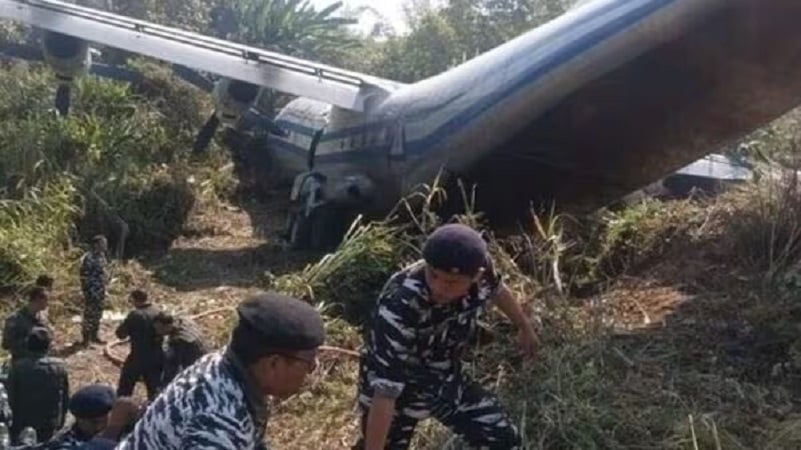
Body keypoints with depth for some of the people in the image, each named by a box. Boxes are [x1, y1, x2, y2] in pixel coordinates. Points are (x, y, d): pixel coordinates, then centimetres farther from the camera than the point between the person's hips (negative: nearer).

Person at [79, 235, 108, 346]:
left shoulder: (101, 256, 7)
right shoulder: (89, 258, -20)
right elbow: (85, 277, -19)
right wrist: (90, 292, -20)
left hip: (100, 291, 9)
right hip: (92, 292, -9)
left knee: (98, 314, 16)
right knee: (89, 315, -1)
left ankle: (94, 336, 27)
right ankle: (86, 339, 9)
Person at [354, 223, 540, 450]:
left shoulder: (480, 269, -24)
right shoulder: (398, 308, -42)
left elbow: (496, 289, 3)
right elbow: (385, 391, -39)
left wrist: (525, 327, 20)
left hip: (445, 380, 5)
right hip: (399, 390, -5)